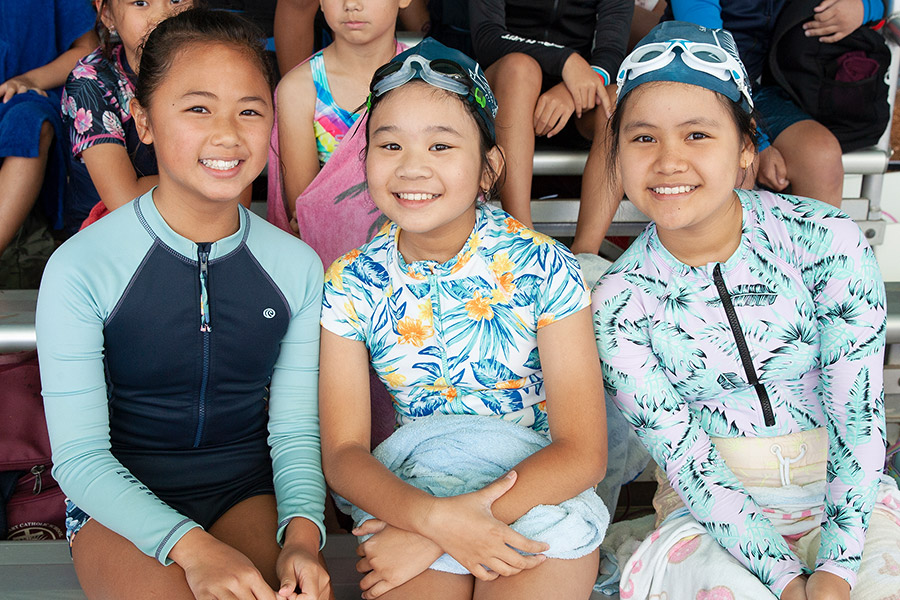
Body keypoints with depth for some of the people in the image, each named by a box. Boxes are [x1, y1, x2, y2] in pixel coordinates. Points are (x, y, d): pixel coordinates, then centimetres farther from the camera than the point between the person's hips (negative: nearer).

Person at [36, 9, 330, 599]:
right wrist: (191, 546, -25)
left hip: (248, 490, 3)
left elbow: (295, 430, 2)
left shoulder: (297, 266, -1)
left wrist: (303, 529, -18)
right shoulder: (81, 267, -12)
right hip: (120, 501, -2)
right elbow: (79, 457, -12)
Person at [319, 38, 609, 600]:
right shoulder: (353, 283, -5)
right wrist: (433, 517, -28)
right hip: (408, 485, 0)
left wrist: (429, 536, -23)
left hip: (535, 486, 1)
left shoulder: (542, 267, -12)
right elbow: (343, 453, -6)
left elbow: (583, 453, -15)